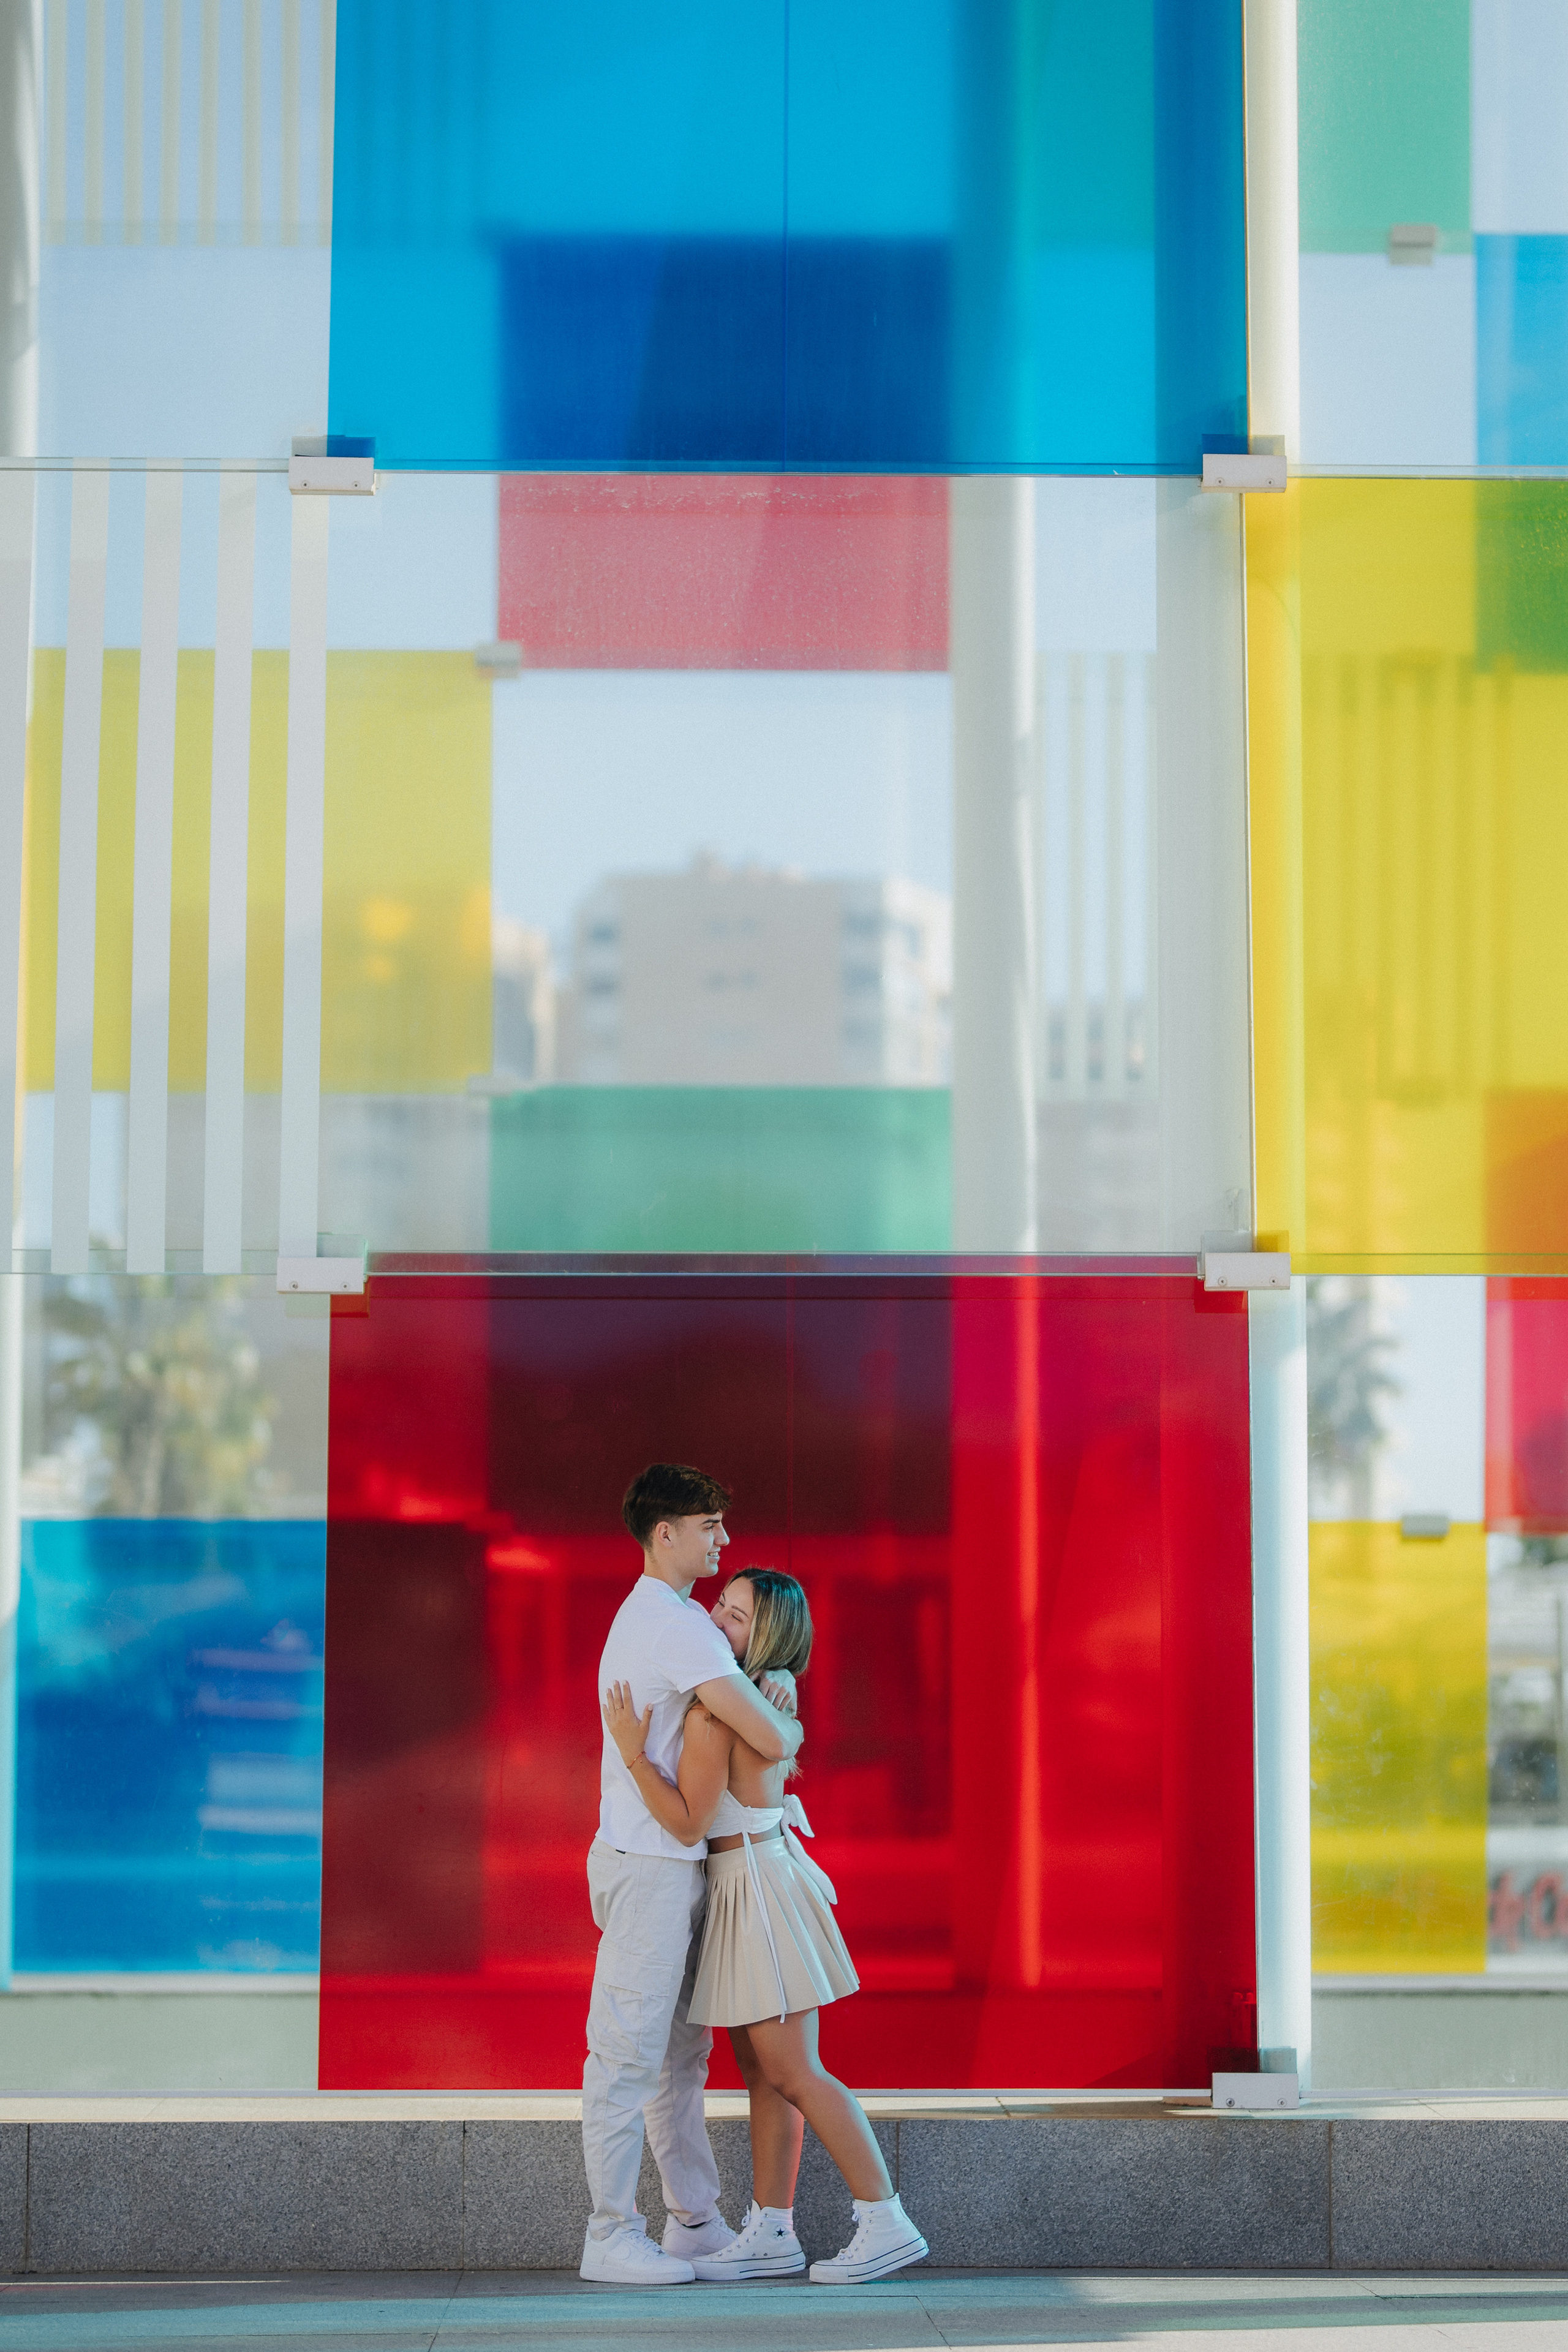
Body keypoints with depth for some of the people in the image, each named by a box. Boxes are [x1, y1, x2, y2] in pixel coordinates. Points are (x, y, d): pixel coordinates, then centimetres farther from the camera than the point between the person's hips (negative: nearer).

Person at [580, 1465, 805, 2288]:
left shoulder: (660, 1614, 16)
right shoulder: (674, 1626, -18)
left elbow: (742, 1679, 28)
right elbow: (771, 1739, -22)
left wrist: (776, 1681, 4)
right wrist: (786, 1724, 2)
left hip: (673, 1859, 11)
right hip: (649, 1860, -11)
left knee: (680, 2051, 15)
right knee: (629, 2052, -5)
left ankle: (695, 2222, 22)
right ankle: (612, 2237, 0)